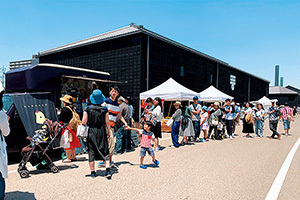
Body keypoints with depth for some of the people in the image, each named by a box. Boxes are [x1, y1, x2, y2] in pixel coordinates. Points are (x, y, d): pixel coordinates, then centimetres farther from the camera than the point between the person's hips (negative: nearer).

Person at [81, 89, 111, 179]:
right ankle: (108, 170, -2)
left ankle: (93, 172, 16)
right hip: (102, 131, 1)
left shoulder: (88, 109, -6)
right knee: (104, 151, 8)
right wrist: (109, 132, 9)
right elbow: (107, 122, -2)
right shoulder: (104, 109, -3)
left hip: (91, 132, 0)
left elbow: (84, 122, -8)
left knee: (91, 151, 9)